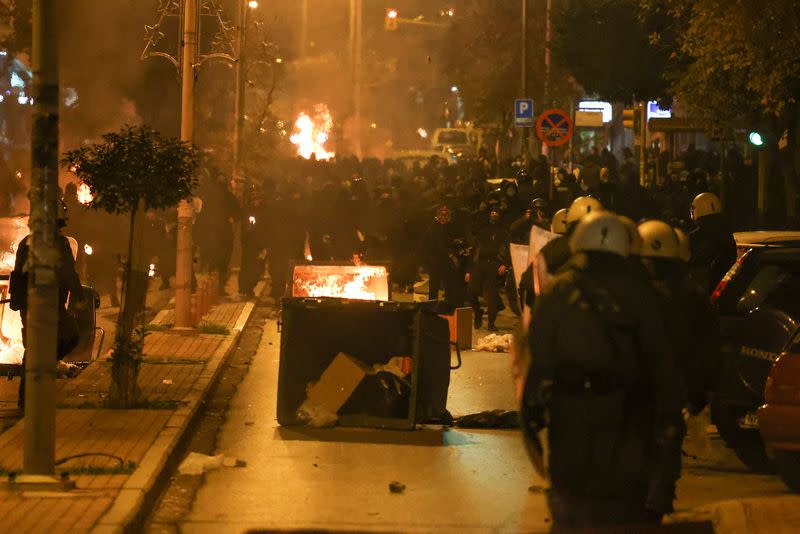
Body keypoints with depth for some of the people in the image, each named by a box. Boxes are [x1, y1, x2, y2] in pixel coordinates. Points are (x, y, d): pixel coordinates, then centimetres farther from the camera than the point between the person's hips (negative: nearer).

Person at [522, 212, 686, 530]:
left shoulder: (555, 292, 1)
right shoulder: (637, 294, 1)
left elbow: (538, 357, -4)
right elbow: (659, 357, 0)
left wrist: (531, 408, 0)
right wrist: (669, 411, 5)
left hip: (569, 408, 0)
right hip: (624, 410, 0)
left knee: (567, 492, 12)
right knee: (623, 494, 7)